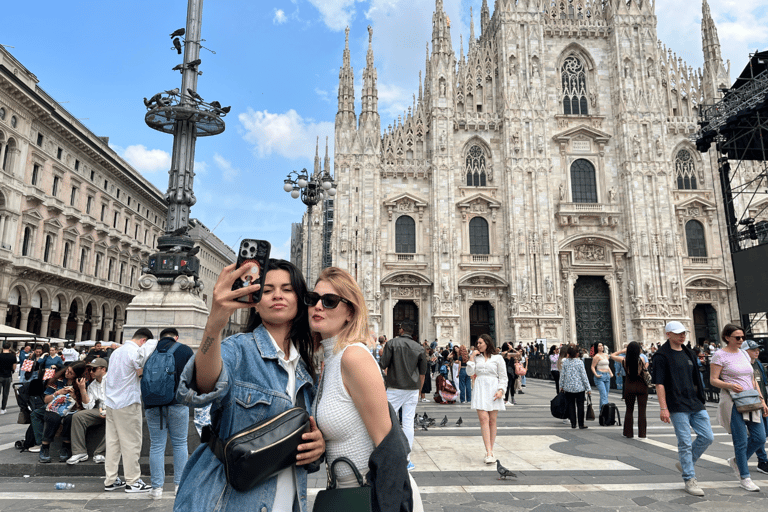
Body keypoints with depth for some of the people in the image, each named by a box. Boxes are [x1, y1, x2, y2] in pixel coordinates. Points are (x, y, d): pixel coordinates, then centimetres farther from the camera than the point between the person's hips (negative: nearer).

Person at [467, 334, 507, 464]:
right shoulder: (476, 357, 13)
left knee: (492, 420, 2)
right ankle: (489, 453, -12)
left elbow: (503, 376, 4)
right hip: (480, 389, 1)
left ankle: (490, 451, 12)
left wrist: (500, 390, -8)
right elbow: (470, 372, 3)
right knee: (483, 419, -10)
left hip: (493, 389, -1)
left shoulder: (498, 358, 5)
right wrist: (472, 357, 0)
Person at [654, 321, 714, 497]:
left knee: (707, 437, 5)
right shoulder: (661, 356, -8)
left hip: (696, 404, 7)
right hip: (677, 406, -7)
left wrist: (701, 399, 19)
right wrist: (663, 408, -16)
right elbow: (659, 383, -12)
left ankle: (685, 464, 25)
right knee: (685, 442, -3)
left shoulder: (689, 354, 14)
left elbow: (696, 379, 22)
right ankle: (689, 480, 9)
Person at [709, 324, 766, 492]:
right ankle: (745, 478, 9)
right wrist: (730, 386, -25)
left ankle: (736, 461, 26)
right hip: (732, 402, -7)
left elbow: (752, 380, 19)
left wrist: (762, 400, 14)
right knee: (741, 441, -3)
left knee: (760, 438, 4)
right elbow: (713, 380, -9)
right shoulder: (719, 355, -6)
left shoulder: (744, 354, 15)